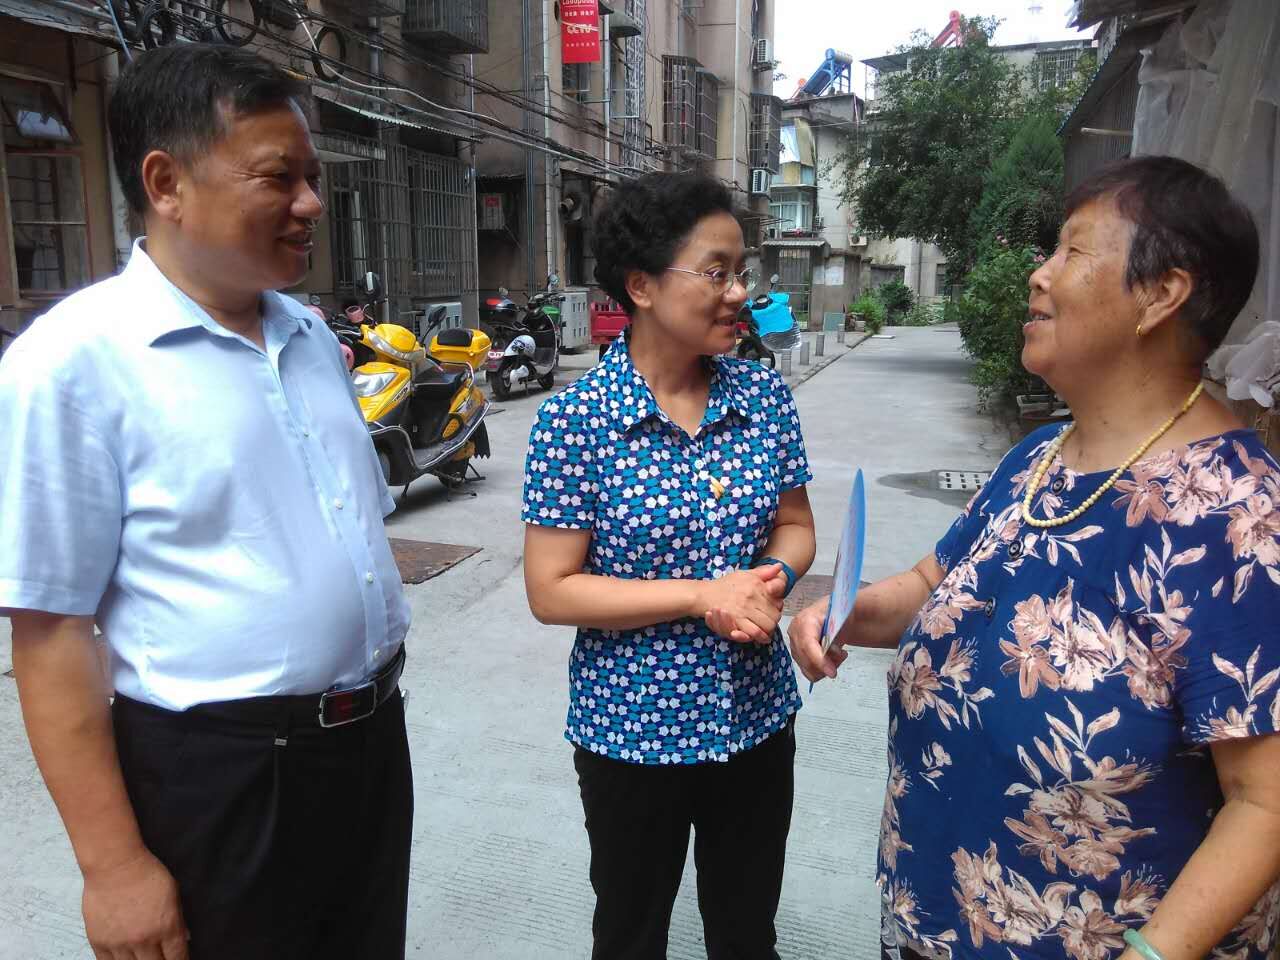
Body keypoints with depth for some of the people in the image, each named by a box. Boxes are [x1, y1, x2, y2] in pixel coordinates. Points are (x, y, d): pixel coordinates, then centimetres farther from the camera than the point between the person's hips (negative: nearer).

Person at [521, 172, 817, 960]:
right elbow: (551, 591, -16)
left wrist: (773, 580, -17)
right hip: (632, 729, -3)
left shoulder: (765, 396, -4)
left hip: (756, 719, 4)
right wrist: (704, 597, -22)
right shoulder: (576, 420, -17)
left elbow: (796, 527, 6)